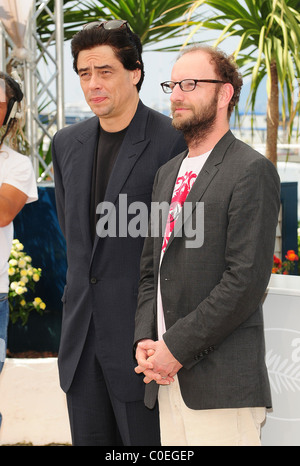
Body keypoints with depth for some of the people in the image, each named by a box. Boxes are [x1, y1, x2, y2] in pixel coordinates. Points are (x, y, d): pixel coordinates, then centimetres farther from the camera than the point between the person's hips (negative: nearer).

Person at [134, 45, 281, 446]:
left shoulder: (252, 171, -7)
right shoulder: (168, 173, 19)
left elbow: (247, 279, -15)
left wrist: (176, 347, -13)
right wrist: (144, 340, 3)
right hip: (168, 382, 7)